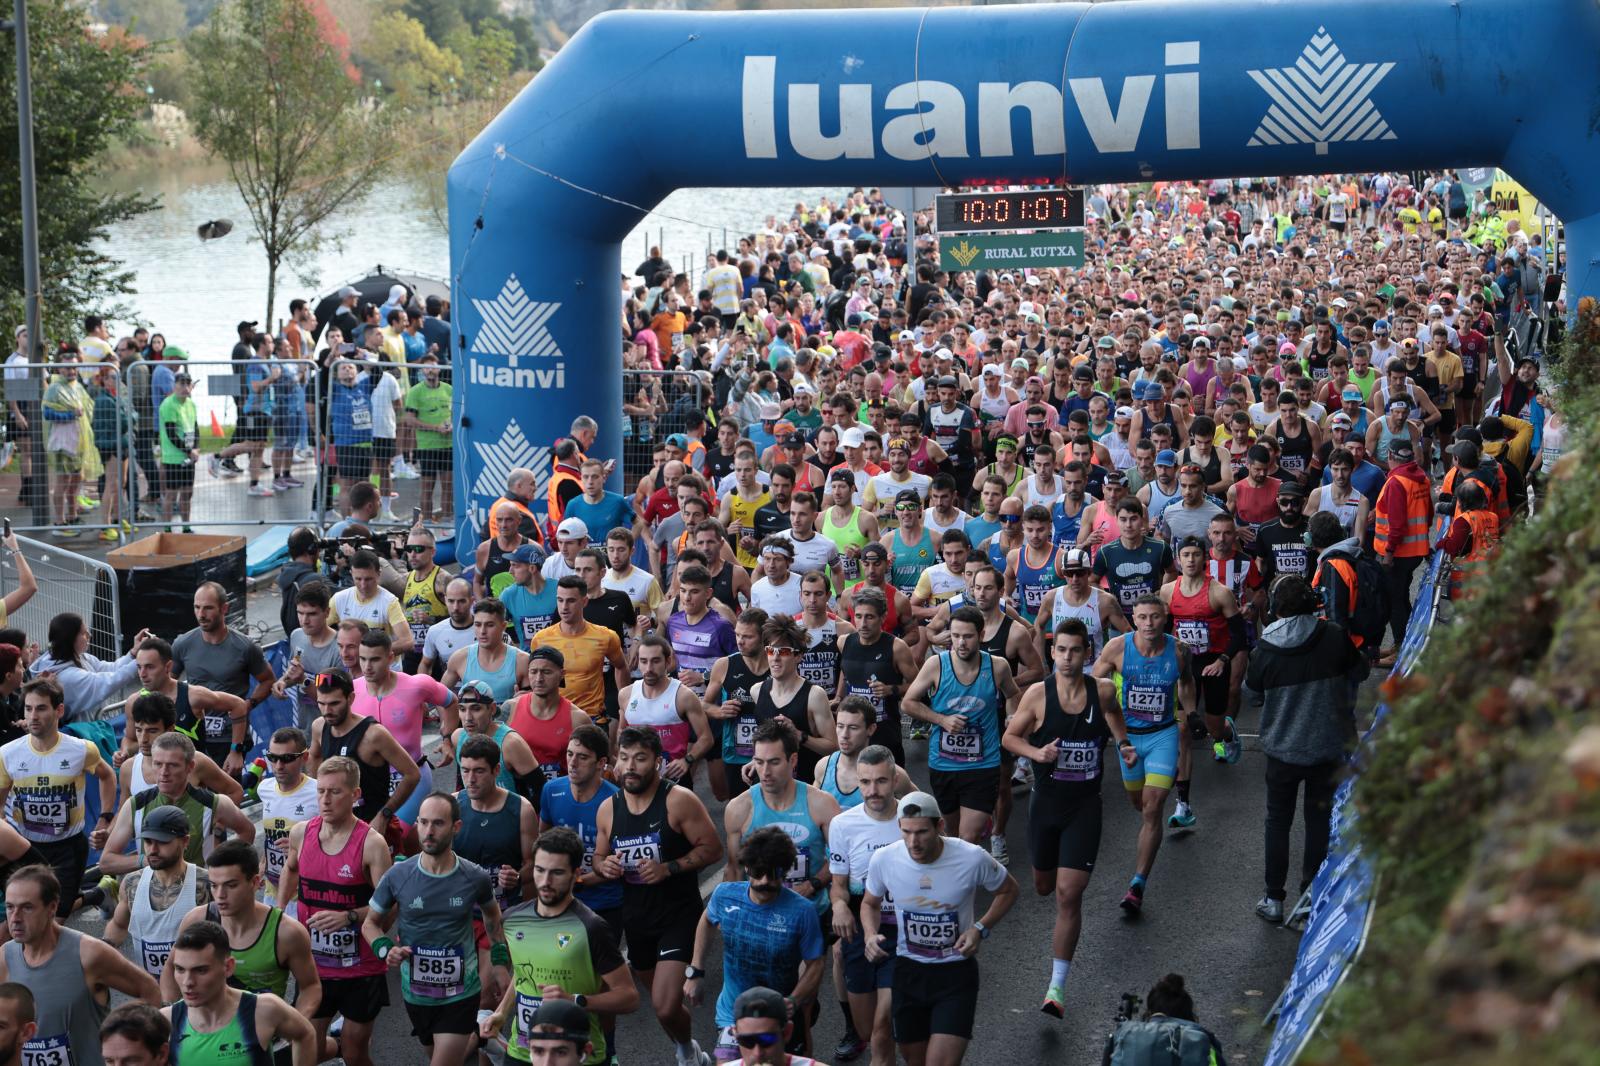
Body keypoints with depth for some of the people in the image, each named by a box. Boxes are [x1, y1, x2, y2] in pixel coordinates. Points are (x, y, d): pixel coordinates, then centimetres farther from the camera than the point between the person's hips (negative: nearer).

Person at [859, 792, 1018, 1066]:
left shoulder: (973, 859, -19)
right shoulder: (883, 860, -12)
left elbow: (1008, 891, 2)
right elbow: (870, 903, 9)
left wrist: (981, 928, -14)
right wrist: (870, 935, -12)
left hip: (957, 973, -3)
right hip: (908, 971, 3)